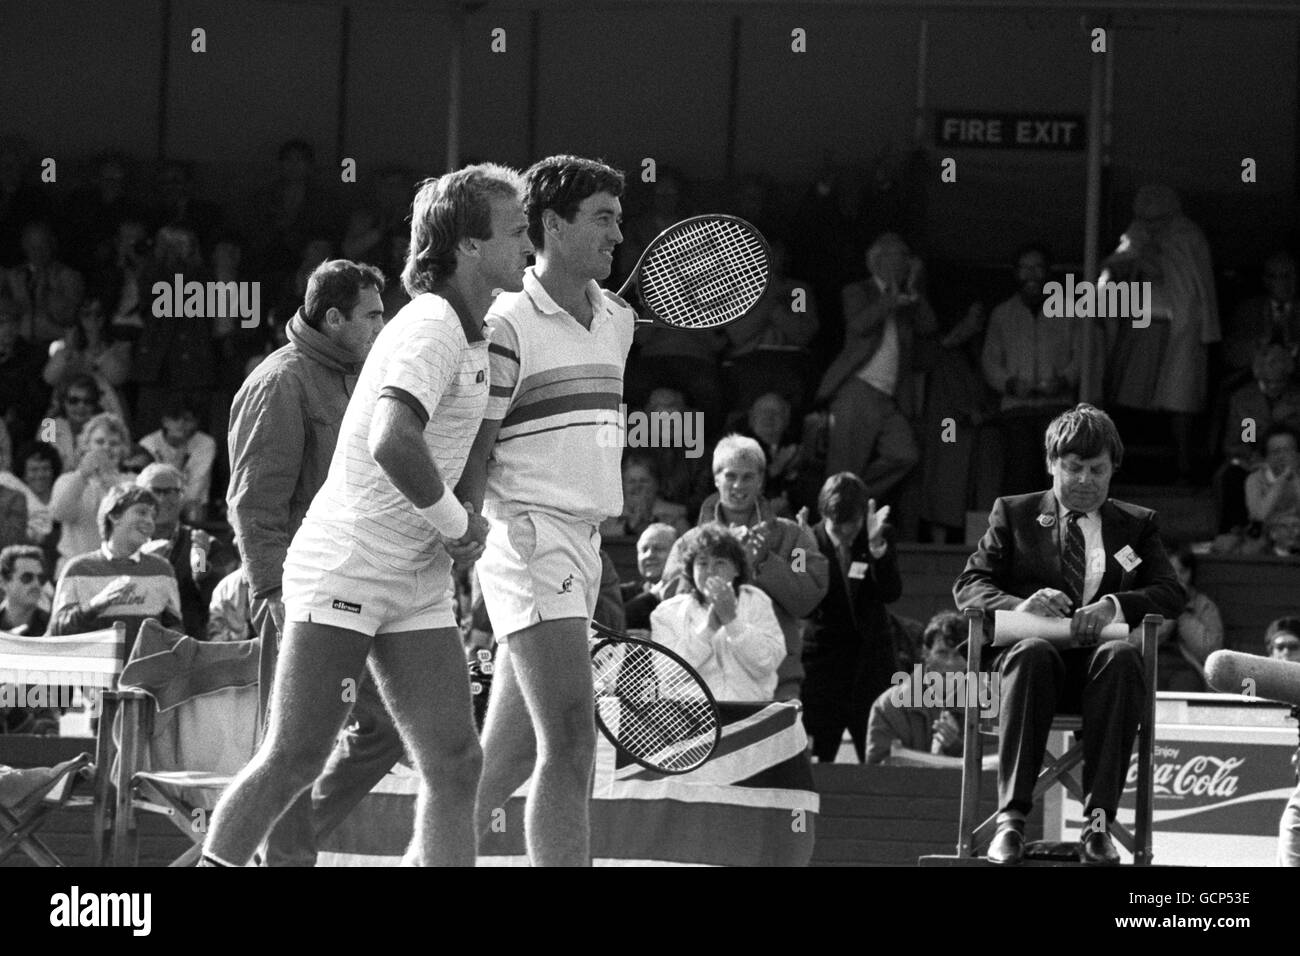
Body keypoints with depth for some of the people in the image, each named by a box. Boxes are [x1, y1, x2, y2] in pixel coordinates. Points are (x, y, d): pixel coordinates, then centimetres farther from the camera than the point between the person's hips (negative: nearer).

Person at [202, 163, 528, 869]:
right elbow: (392, 442, -32)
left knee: (454, 764, -3)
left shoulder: (472, 333, 14)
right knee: (293, 761, -8)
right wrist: (458, 525, -19)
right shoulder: (431, 328, -15)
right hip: (342, 567, -9)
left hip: (419, 586, 9)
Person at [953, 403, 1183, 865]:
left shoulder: (1138, 524, 22)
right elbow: (968, 586, 10)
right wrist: (1018, 605, -13)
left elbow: (1171, 593, 9)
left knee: (1121, 655, -37)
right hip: (1042, 657, -1)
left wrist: (1116, 606, -13)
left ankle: (1098, 822, -42)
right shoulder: (1013, 514, 20)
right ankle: (1011, 818, -44)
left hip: (1100, 658, 1)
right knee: (1032, 652, -38)